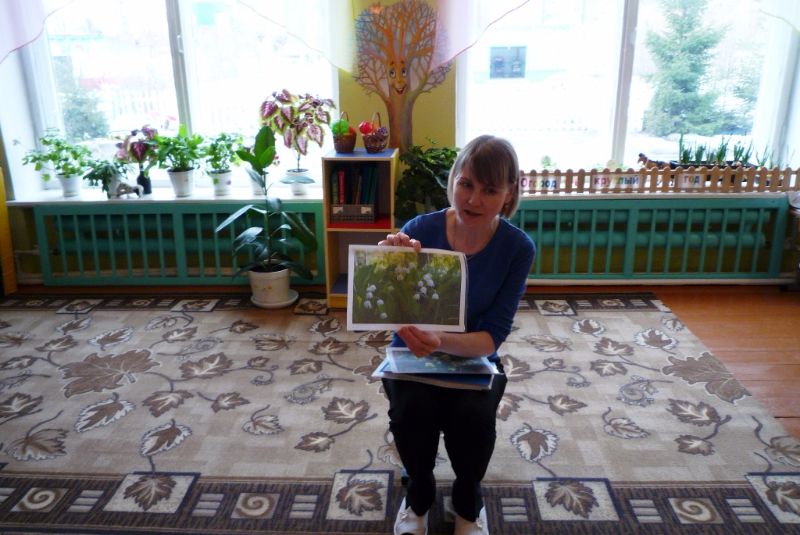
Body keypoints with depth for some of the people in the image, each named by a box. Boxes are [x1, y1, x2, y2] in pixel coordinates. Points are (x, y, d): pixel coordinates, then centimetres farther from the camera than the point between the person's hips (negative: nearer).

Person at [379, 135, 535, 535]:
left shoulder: (518, 247, -16)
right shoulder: (420, 229, -16)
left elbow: (492, 336, -20)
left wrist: (442, 341, -40)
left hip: (474, 359, 0)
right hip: (411, 355, 0)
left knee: (473, 415, -29)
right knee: (412, 409, -29)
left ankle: (469, 500, 5)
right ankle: (419, 494, 4)